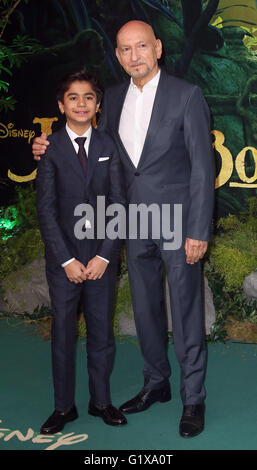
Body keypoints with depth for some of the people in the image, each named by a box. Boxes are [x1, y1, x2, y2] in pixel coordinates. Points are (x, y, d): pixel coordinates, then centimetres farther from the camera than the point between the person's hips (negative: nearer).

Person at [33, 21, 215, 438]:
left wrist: (198, 231, -14)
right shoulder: (114, 97, 8)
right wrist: (53, 150, 0)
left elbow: (203, 166, -9)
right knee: (146, 309, 16)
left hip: (177, 223, -5)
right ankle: (156, 383, 35)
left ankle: (193, 399, 19)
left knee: (186, 313, 3)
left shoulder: (186, 95, -7)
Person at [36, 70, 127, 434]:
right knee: (63, 330, 7)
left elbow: (118, 204, 1)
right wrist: (67, 260, -10)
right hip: (63, 257, -1)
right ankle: (64, 406, 21)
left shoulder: (108, 146, 4)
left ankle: (101, 401, 25)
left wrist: (104, 256, -7)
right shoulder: (50, 148, -2)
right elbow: (46, 210, -5)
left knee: (101, 329, 9)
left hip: (102, 256, 2)